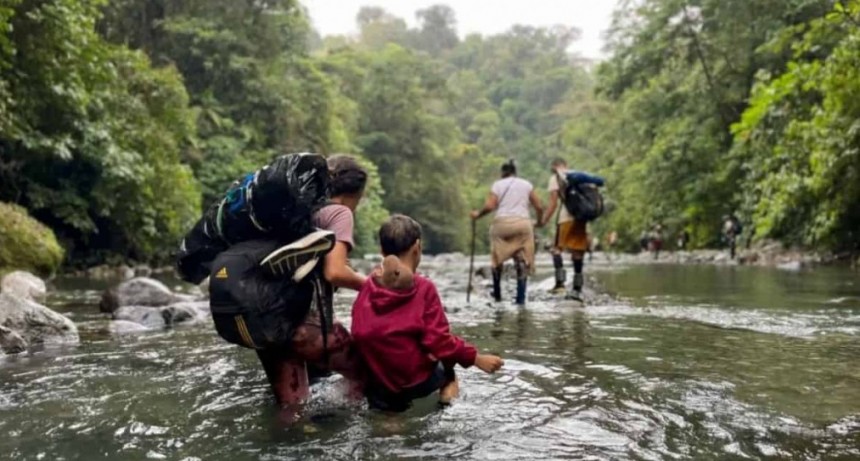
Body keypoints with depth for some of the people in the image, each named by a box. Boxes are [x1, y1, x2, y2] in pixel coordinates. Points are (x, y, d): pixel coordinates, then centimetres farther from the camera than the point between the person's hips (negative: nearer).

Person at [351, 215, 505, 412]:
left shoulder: (367, 287, 0)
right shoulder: (423, 288, -12)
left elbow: (359, 336, 7)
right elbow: (438, 340, -14)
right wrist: (477, 358, -5)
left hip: (375, 382, 4)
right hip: (414, 382, -4)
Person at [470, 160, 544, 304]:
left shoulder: (498, 184, 8)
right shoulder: (526, 184, 13)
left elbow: (489, 206, -7)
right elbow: (539, 207, 8)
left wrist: (478, 214, 10)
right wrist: (539, 221, 25)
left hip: (502, 223, -1)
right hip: (523, 223, 1)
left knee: (498, 259, 16)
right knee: (523, 261, 5)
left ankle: (497, 294, 23)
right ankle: (520, 297, 0)